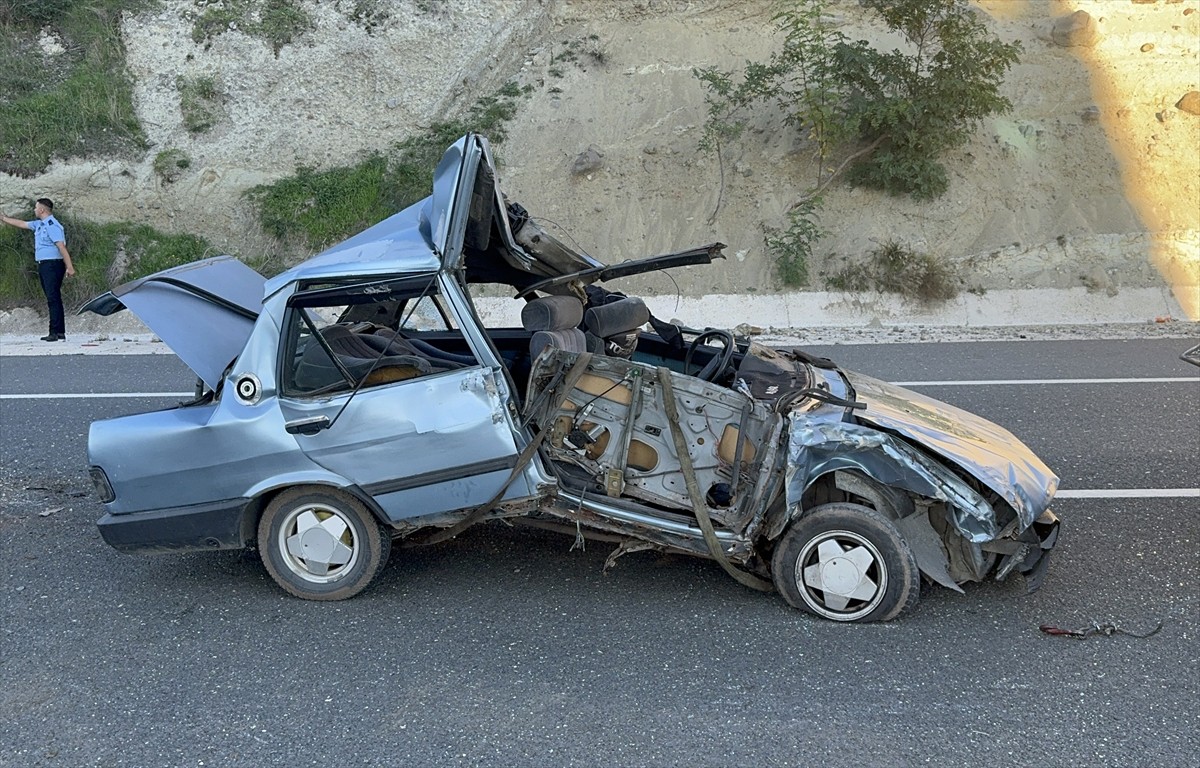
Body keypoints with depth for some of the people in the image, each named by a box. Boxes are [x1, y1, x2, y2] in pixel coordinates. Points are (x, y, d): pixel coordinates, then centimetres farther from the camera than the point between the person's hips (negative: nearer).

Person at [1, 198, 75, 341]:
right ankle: (58, 333, 11)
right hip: (43, 265, 10)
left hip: (53, 265, -10)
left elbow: (62, 247, -21)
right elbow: (21, 224, 29)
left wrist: (70, 267, -26)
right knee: (52, 299, 9)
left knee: (53, 298, -12)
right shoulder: (39, 224, 16)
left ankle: (57, 332, -13)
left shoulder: (52, 225, -14)